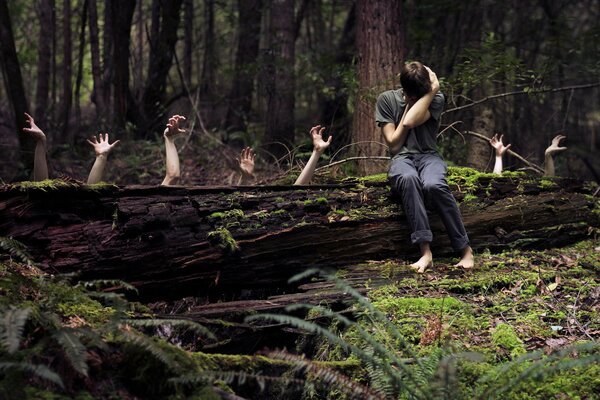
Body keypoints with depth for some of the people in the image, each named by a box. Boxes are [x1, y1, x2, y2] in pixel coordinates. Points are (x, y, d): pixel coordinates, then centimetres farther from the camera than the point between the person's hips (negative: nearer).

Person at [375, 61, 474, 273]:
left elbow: (410, 122, -16)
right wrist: (409, 105, -1)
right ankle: (425, 251, -44)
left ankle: (465, 249, -27)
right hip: (402, 158, 0)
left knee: (434, 185, -38)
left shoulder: (436, 98, 3)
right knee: (409, 179, -40)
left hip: (429, 156, 0)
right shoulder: (387, 99, 5)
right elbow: (394, 144, 2)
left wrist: (433, 89, -10)